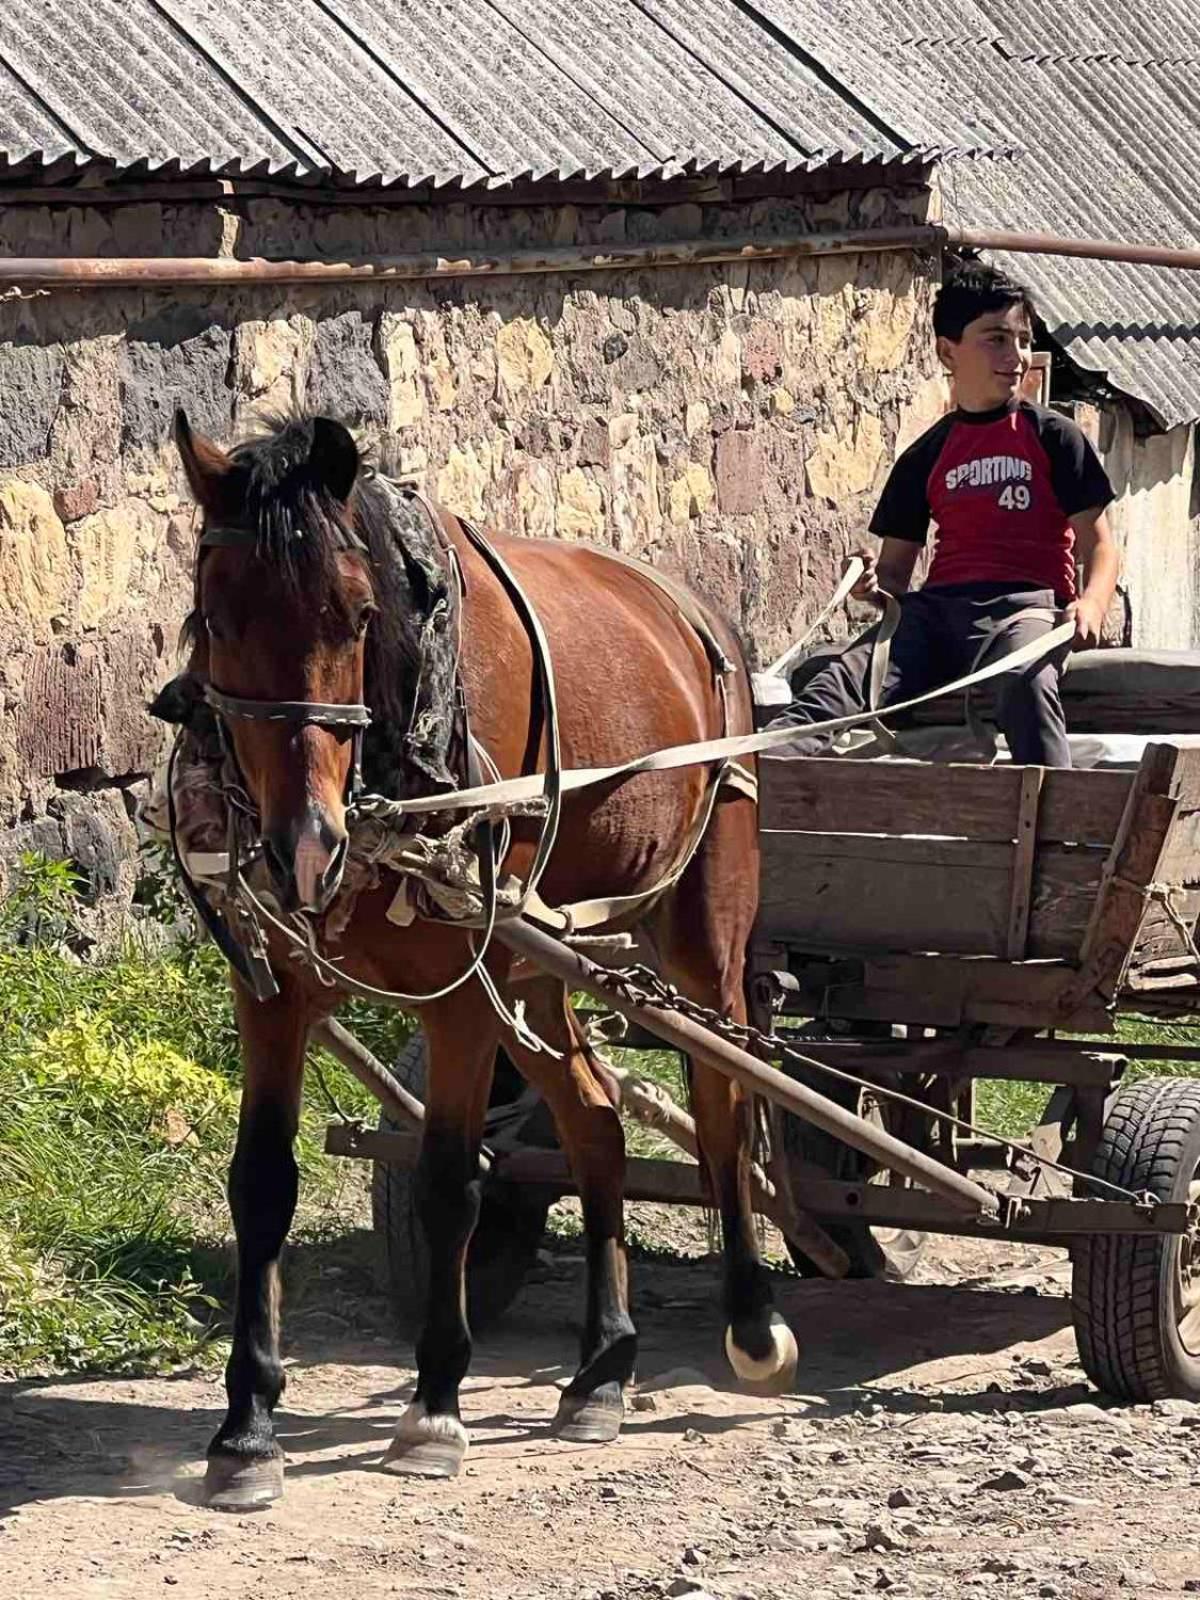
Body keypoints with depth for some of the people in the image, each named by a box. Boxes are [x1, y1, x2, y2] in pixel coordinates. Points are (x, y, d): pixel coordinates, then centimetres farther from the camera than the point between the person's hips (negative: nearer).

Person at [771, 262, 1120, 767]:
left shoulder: (1053, 436, 12)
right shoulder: (925, 458, 21)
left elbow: (1098, 543, 7)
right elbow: (897, 566, 21)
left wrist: (1091, 603, -16)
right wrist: (875, 581, -5)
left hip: (1024, 602, -2)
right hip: (938, 604, 2)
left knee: (1025, 681, -40)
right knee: (842, 678, -28)